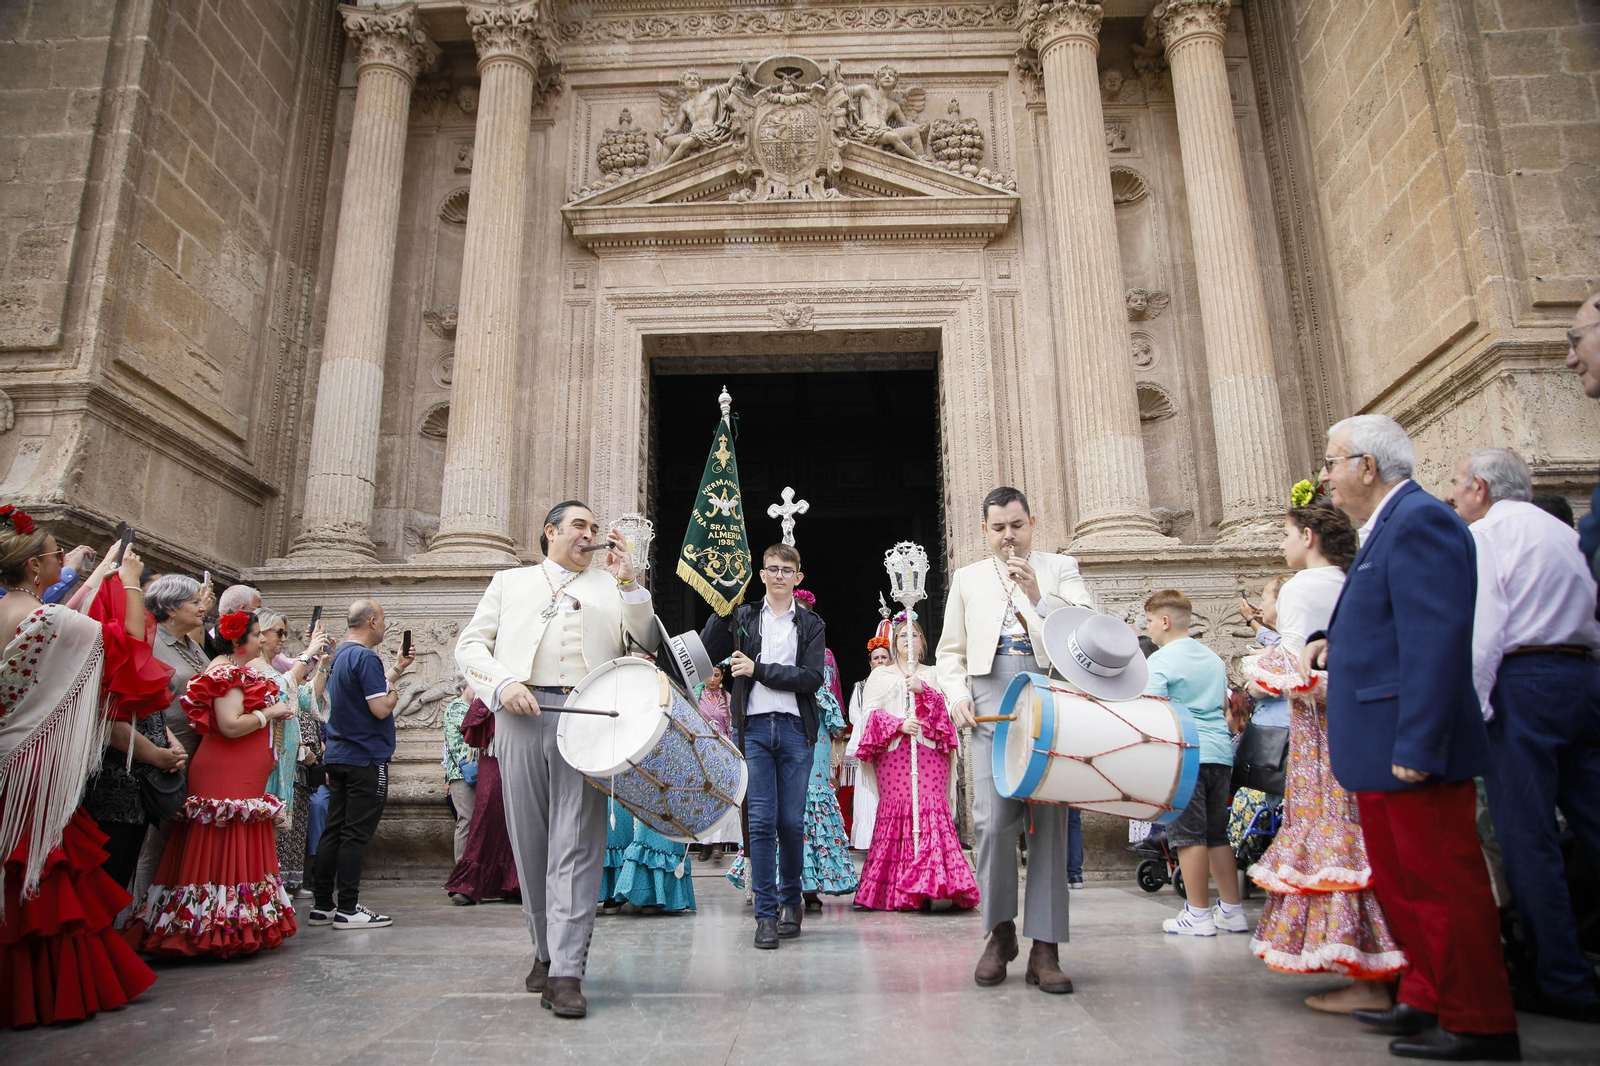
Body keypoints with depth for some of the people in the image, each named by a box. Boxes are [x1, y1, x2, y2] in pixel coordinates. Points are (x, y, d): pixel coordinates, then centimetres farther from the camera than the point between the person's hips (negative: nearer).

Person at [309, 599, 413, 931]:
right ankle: (348, 909, 0)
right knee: (356, 834, -4)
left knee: (334, 830, 12)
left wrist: (398, 667, 26)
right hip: (365, 758, -9)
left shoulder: (340, 654, 15)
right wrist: (394, 694, -2)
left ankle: (322, 906, 17)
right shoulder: (365, 657, -17)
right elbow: (381, 708, -22)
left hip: (337, 755, 10)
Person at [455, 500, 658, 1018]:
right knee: (530, 840, 6)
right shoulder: (510, 581, 21)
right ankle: (545, 949, 24)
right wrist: (502, 684, -5)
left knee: (577, 844, -8)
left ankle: (567, 974, -8)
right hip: (522, 717, 1)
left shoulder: (611, 585, 21)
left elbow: (650, 641, 12)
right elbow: (470, 644, 13)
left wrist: (628, 582, 3)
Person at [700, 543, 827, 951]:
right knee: (761, 821, -2)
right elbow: (706, 654, 1)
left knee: (792, 822, 3)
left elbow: (812, 678, -4)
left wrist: (758, 669, -9)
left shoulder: (811, 624, 9)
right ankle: (765, 913, 6)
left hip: (795, 729, 0)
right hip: (754, 727, 0)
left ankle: (790, 898, 24)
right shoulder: (743, 618, 12)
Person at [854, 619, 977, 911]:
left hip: (929, 751, 1)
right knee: (896, 808, -10)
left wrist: (923, 690, -10)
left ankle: (930, 882, -16)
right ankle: (896, 889, -6)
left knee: (932, 807, -14)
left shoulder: (933, 675, 21)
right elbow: (872, 712, 5)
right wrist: (899, 724, -12)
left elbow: (946, 708, 6)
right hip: (892, 751, 0)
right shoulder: (881, 675, 18)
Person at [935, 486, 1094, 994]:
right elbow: (950, 650, 20)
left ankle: (1044, 947, 7)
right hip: (992, 704, 1)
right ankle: (1000, 932, 13)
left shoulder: (1061, 568, 16)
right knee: (993, 821, -7)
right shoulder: (968, 578, 21)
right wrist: (957, 694, 2)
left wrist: (1039, 597, -7)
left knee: (1049, 820, -2)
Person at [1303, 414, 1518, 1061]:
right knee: (1398, 882, 18)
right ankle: (1429, 999, 31)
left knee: (1442, 884, 0)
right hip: (1383, 753, 11)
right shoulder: (1387, 526, 17)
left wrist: (1416, 747, -26)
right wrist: (1335, 643, 6)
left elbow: (1436, 639, -24)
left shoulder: (1419, 520, -16)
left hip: (1414, 749, -11)